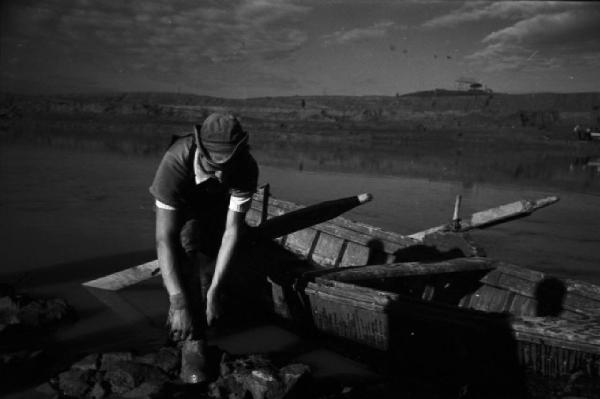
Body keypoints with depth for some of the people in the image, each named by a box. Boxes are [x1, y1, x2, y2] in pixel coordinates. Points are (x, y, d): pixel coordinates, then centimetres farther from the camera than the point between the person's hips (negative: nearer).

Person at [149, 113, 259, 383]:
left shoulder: (247, 168, -35)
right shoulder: (174, 163, -41)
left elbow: (233, 231, -32)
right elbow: (164, 238, -42)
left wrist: (214, 291, -39)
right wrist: (178, 303, -48)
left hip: (218, 210, 3)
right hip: (178, 209, -3)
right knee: (185, 251, -30)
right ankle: (193, 345, -27)